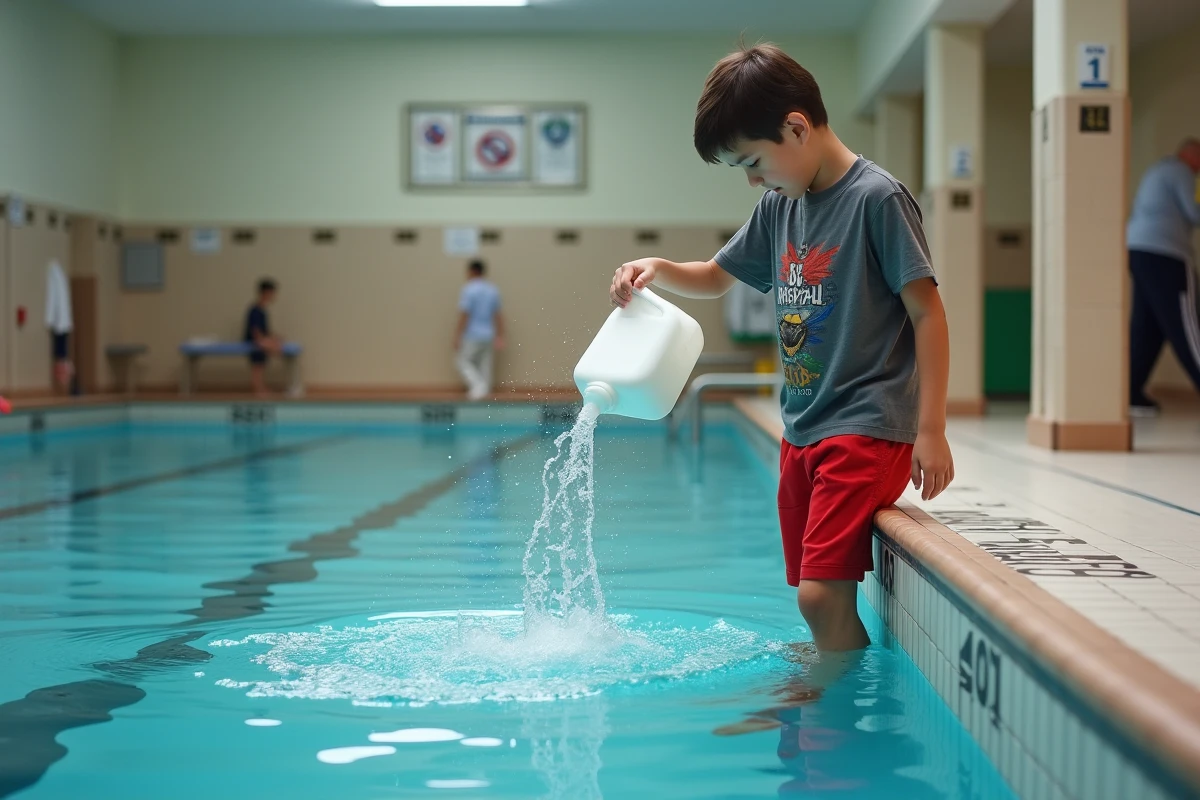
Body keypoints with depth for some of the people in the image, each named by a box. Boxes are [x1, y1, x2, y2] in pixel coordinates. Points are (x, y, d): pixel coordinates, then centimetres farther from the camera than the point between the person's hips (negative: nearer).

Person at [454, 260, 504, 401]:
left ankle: (478, 385, -14)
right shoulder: (493, 290, 6)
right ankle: (485, 392, 12)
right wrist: (500, 337, 11)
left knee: (464, 362, 5)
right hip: (488, 335, 6)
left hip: (472, 335, -6)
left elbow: (464, 315, -16)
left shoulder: (468, 290, -13)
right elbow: (498, 316, 8)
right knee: (484, 364, 12)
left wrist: (457, 336, -11)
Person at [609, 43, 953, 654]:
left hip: (867, 430, -7)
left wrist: (931, 430, -14)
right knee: (814, 595, 8)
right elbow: (716, 277, 25)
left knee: (822, 594, -15)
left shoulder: (877, 198, -10)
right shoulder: (779, 207, 11)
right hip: (802, 432, 8)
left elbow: (927, 312, -11)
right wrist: (657, 270, 4)